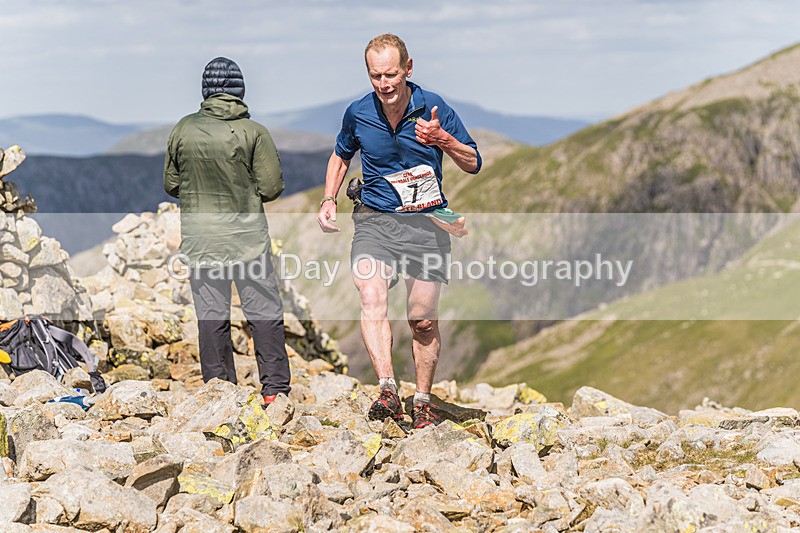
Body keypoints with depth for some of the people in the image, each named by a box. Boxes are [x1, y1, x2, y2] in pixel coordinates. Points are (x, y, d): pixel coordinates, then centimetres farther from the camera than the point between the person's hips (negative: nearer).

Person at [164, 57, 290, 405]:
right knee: (265, 311, 5)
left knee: (210, 314, 8)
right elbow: (272, 187, -7)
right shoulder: (254, 132, -8)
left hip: (199, 238, 2)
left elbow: (171, 184, 8)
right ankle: (275, 389, 4)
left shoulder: (184, 129, 0)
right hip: (247, 235, -2)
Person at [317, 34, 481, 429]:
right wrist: (329, 200, 7)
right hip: (374, 220, 1)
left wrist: (443, 139, -18)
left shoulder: (434, 108, -5)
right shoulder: (358, 114, 0)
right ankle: (387, 392, -34)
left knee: (423, 319, 2)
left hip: (427, 222, 0)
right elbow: (341, 155, 22)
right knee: (371, 299, -25)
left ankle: (423, 402, 18)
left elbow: (474, 164, 0)